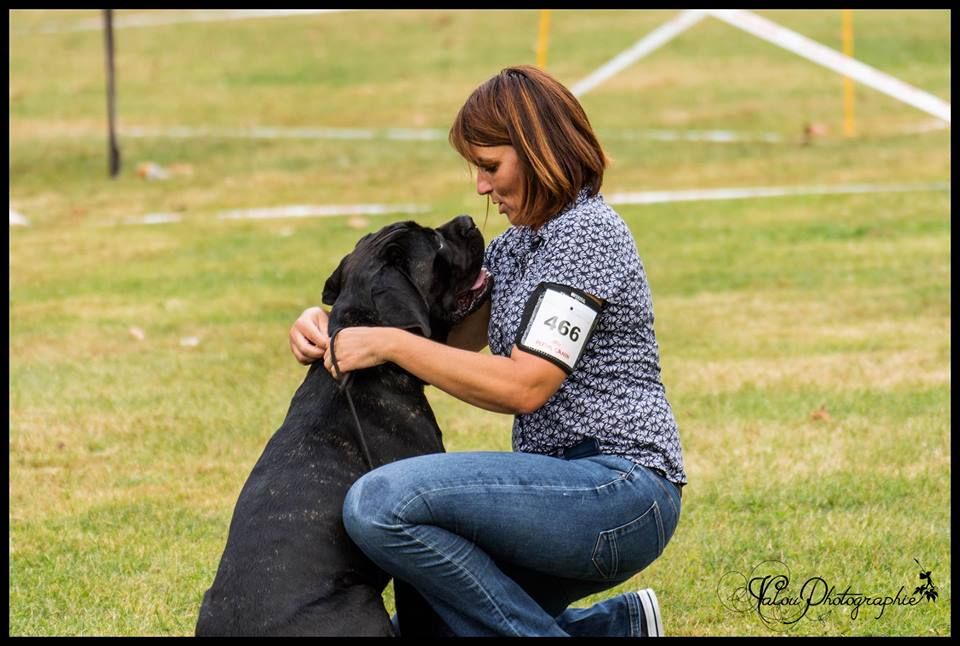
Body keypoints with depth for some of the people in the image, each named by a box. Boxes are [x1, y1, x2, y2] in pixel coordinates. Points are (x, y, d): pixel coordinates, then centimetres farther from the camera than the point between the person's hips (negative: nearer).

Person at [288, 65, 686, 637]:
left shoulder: (585, 231, -12)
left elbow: (524, 386, -19)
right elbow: (451, 335, 16)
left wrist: (390, 344, -16)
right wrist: (333, 324, 0)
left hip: (619, 488, -10)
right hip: (571, 482, 10)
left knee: (381, 503, -26)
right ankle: (619, 625, 16)